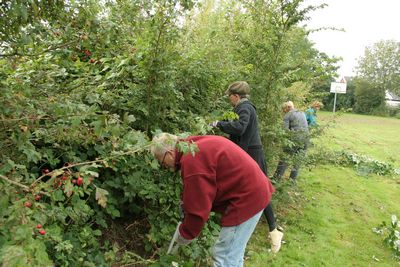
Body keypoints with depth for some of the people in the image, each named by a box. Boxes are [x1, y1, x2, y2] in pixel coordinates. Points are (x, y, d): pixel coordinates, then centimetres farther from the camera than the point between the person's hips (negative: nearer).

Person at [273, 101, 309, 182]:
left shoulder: (287, 115, -1)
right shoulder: (302, 113, 19)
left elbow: (285, 129, -11)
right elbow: (306, 126, 16)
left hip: (295, 139, -6)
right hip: (305, 139, 6)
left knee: (284, 158, 5)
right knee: (297, 160, 12)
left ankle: (277, 177, 8)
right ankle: (293, 179, 15)